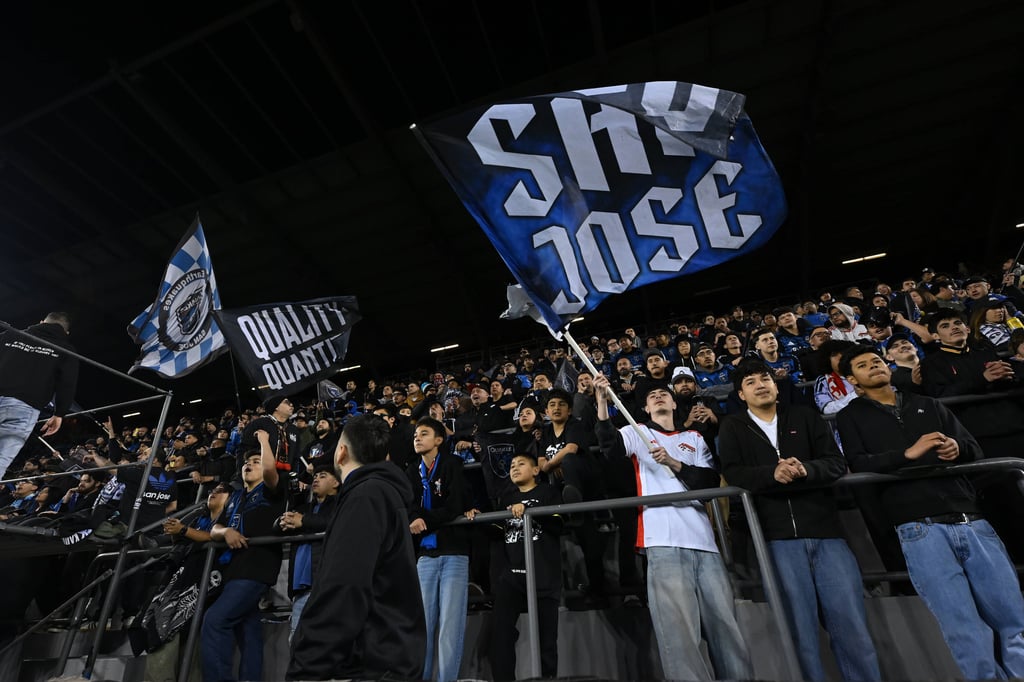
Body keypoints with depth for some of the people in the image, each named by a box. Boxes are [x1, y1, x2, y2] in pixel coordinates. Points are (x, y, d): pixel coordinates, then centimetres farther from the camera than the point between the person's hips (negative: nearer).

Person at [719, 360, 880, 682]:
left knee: (851, 623, 4)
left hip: (825, 528, 2)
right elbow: (732, 473, -5)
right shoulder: (733, 427, 9)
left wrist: (805, 469, -17)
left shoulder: (804, 416, 14)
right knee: (801, 626, 4)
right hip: (779, 535, -1)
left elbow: (837, 463, 4)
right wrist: (772, 474, -22)